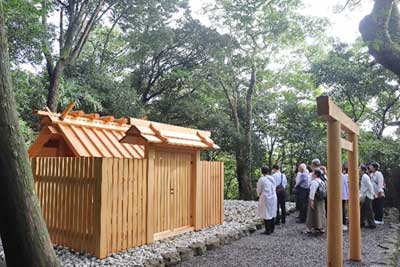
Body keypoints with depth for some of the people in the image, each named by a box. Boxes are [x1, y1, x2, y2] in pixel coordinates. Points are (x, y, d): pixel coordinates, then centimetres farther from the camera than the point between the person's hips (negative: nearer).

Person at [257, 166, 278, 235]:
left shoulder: (261, 179, -13)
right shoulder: (272, 178, 3)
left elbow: (259, 190, -3)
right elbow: (274, 188, 10)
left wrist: (259, 195, 16)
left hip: (265, 198, -6)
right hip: (273, 198, 6)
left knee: (266, 214, 0)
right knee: (272, 213, 14)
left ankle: (268, 230, 3)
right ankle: (272, 229, 22)